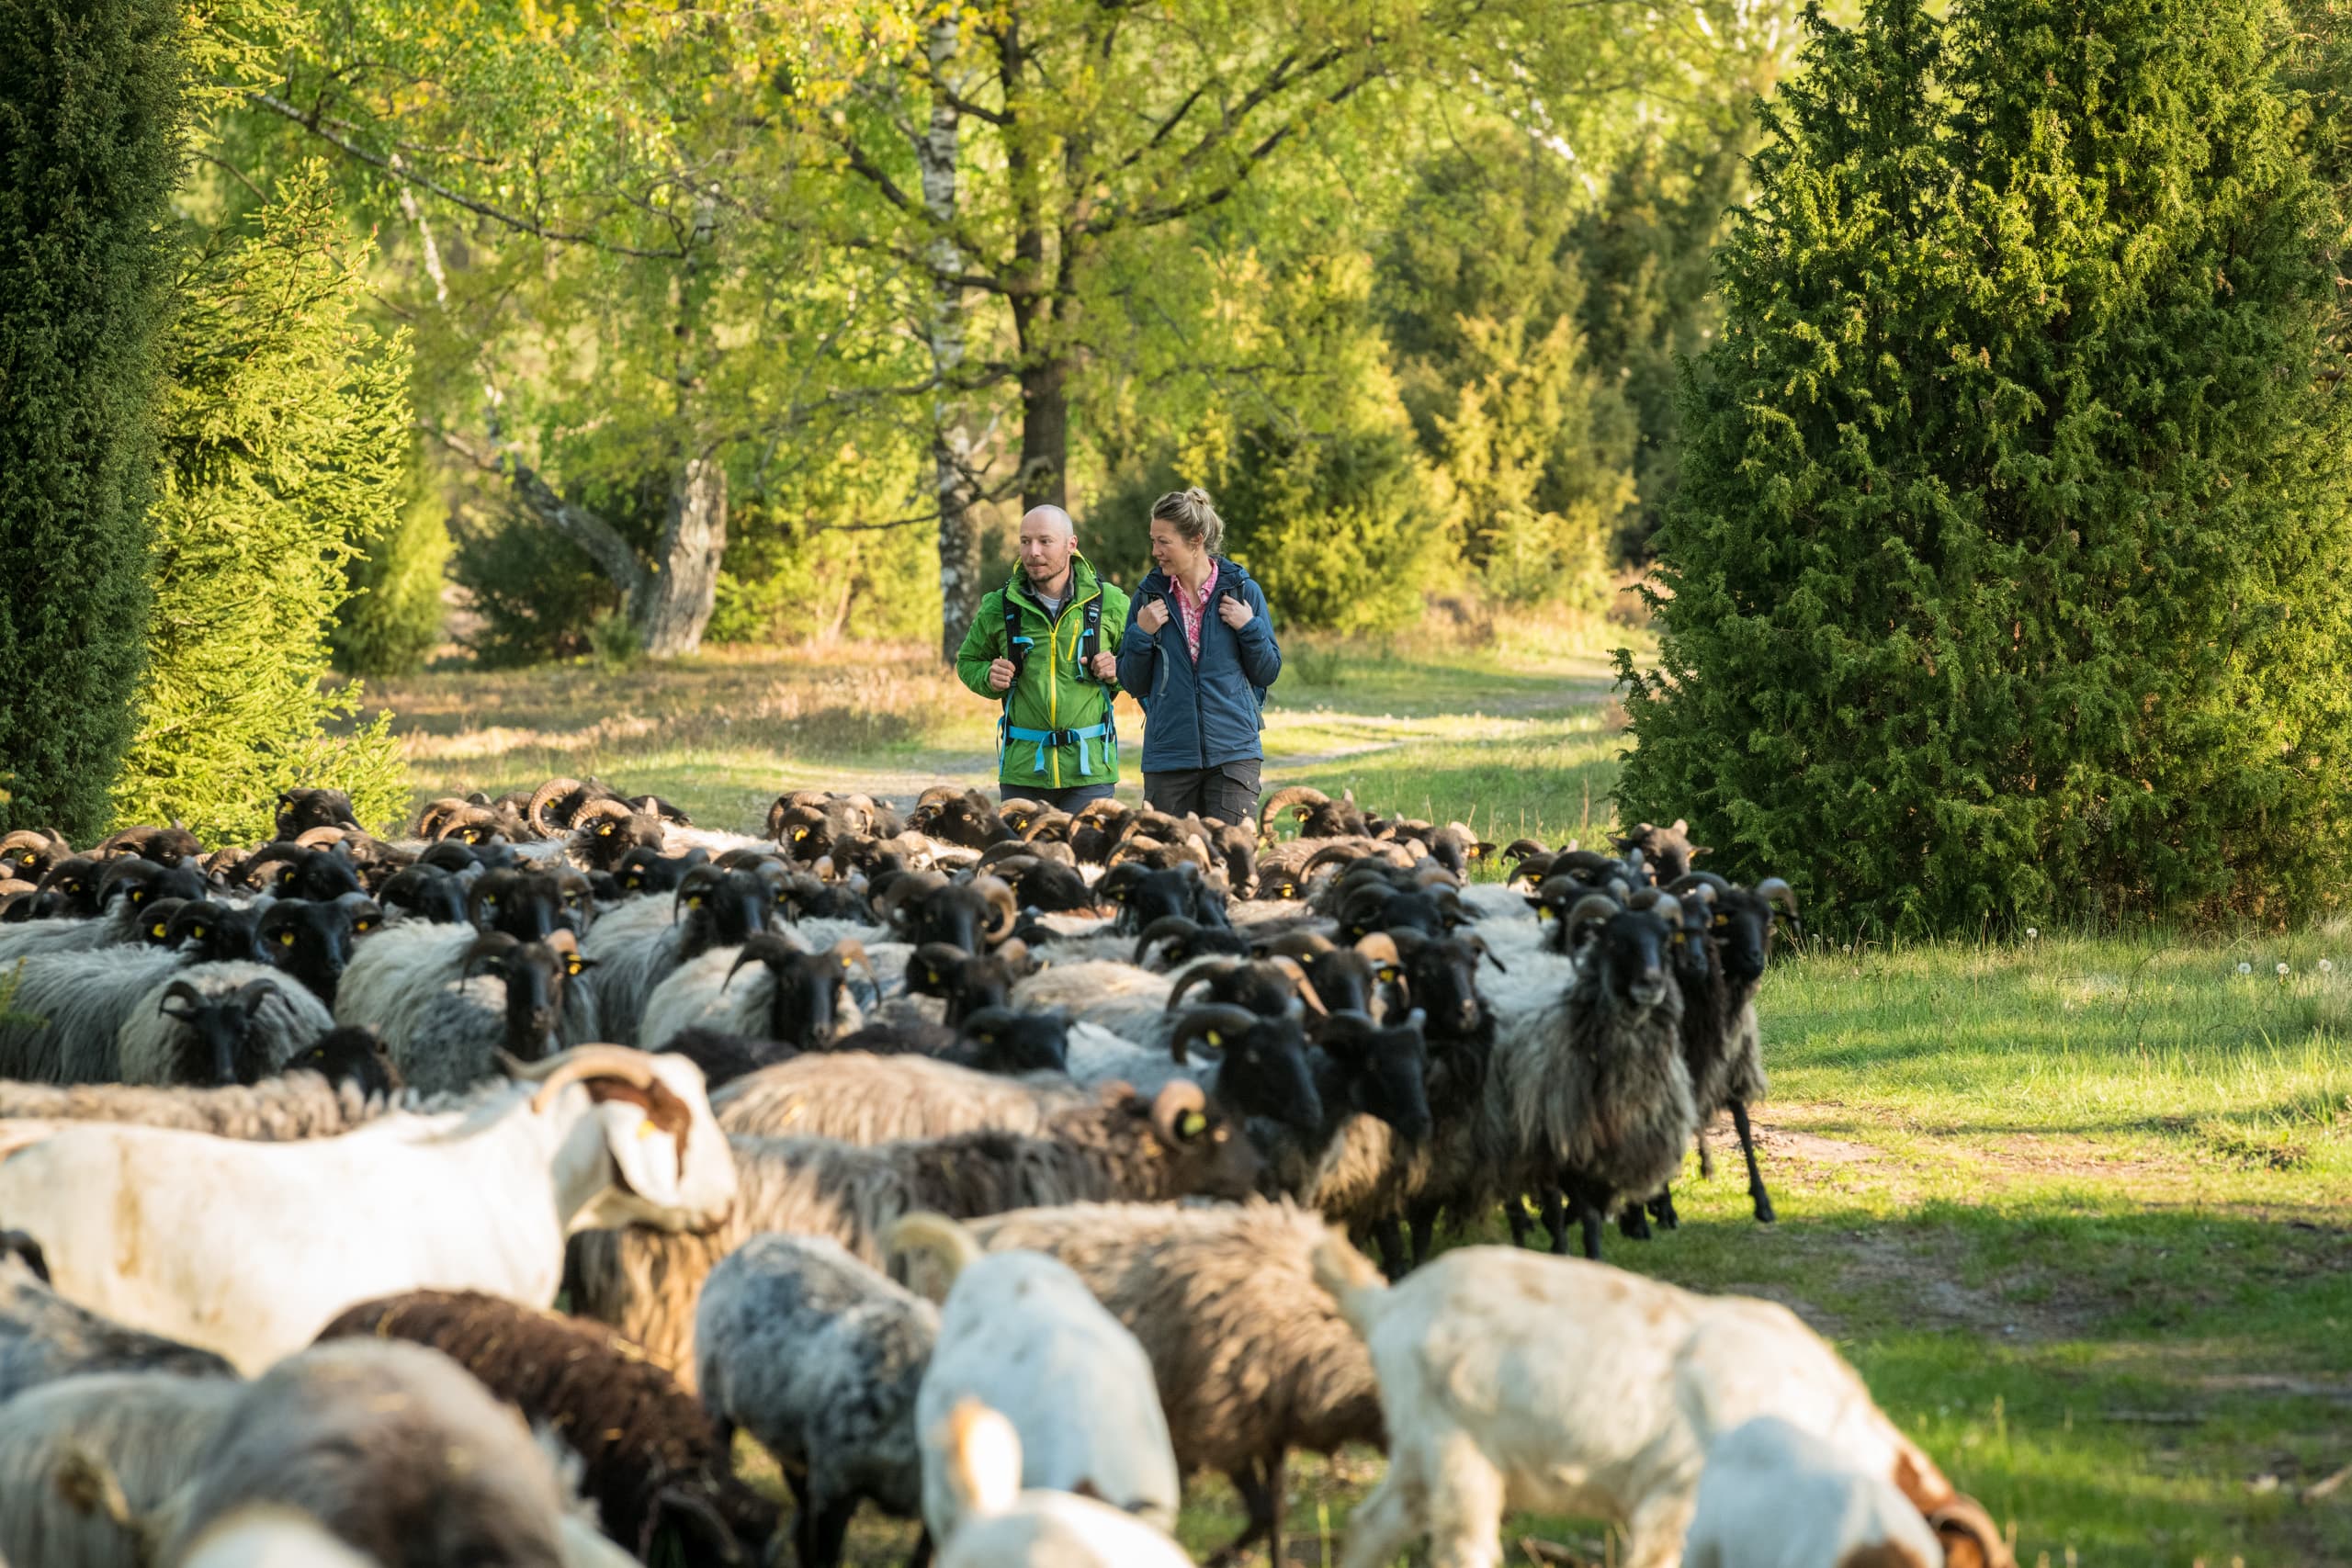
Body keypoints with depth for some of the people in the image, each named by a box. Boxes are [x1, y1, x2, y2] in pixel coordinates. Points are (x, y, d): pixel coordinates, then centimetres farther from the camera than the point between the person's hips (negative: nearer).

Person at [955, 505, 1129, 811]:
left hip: (1089, 770, -1)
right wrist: (989, 678, -3)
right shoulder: (999, 607, 3)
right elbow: (968, 661, 19)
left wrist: (1121, 669, -6)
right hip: (1022, 770, 1)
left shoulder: (1109, 603, 1)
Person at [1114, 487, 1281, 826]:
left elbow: (1267, 673, 8)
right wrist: (1142, 634, -7)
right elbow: (1133, 683, 9)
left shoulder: (1243, 591, 1)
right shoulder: (1150, 595, 5)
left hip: (1233, 753, -2)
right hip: (1168, 756, 2)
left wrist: (1249, 628, -8)